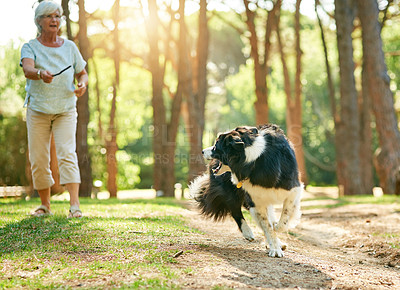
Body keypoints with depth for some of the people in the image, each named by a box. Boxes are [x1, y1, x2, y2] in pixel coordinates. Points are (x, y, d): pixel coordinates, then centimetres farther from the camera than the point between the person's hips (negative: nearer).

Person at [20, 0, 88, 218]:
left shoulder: (70, 47, 8)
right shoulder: (30, 47, 0)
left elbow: (82, 73, 15)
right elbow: (27, 69, -21)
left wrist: (82, 84, -9)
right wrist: (40, 74, -44)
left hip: (65, 110, 0)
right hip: (37, 110, 0)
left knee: (67, 154, -14)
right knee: (38, 159, 2)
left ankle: (74, 205, -19)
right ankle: (45, 205, 18)